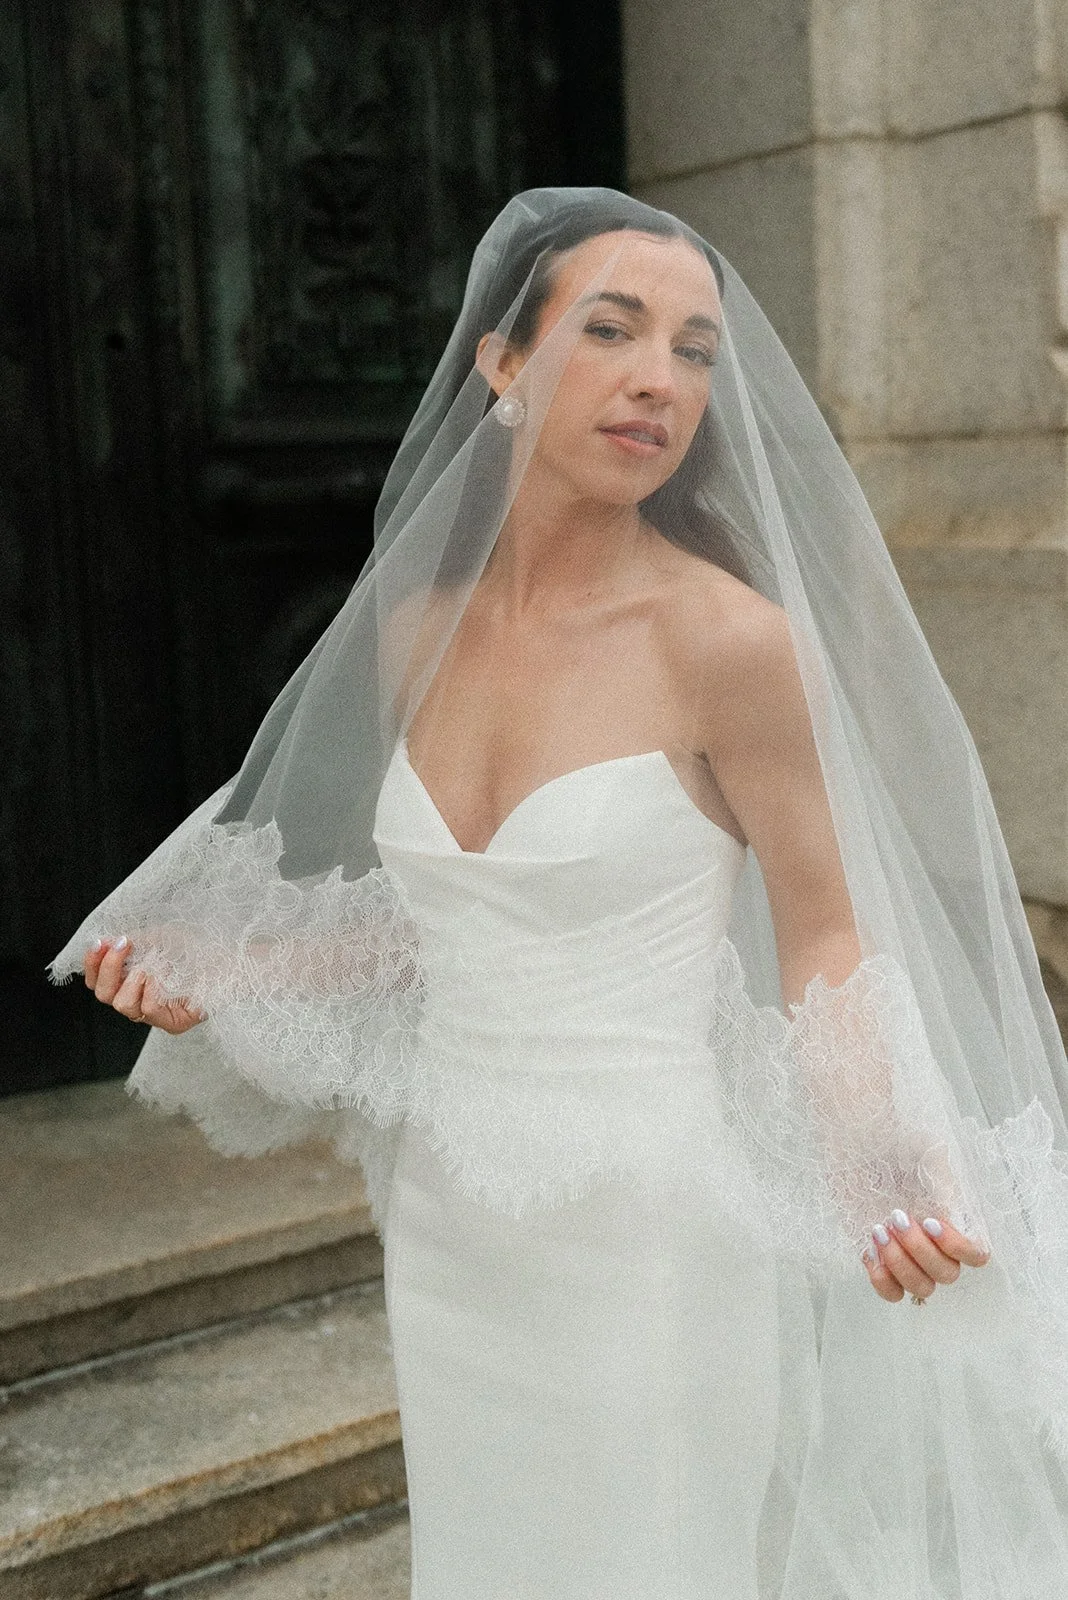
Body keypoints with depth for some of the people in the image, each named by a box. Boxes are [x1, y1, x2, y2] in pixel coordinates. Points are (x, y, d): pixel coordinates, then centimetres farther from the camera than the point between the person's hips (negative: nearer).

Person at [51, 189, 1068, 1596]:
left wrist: (880, 1179, -26)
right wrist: (219, 975, 6)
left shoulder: (732, 638, -16)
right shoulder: (418, 629, 1)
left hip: (648, 1227, -5)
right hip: (454, 1224, 6)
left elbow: (824, 944, -9)